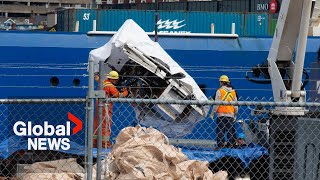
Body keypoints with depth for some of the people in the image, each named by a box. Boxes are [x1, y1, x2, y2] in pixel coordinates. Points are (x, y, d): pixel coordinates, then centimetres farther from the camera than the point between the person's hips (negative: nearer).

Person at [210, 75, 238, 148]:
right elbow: (236, 105, 13)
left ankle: (220, 145, -8)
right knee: (230, 131, 7)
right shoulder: (233, 92, 10)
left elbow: (216, 104, -9)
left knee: (220, 131, -2)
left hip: (221, 114, -4)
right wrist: (235, 114, 23)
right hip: (230, 115, 4)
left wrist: (212, 113, -1)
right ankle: (230, 145, 5)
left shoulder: (219, 91, -6)